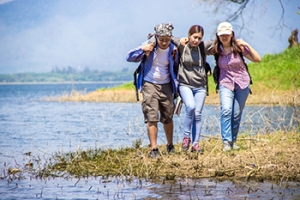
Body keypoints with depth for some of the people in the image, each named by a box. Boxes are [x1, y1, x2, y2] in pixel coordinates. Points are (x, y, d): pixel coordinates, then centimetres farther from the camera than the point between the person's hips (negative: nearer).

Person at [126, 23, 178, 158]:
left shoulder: (173, 50, -2)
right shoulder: (149, 46, -10)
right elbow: (129, 58, -9)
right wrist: (142, 50, -23)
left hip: (166, 86, 3)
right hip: (150, 85, -3)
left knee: (168, 118, 10)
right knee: (151, 118, -10)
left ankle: (170, 146, 28)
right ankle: (154, 149, -10)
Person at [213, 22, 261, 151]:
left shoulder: (238, 47, -7)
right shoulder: (216, 49, -5)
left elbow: (257, 59, -9)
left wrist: (247, 46, -19)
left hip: (242, 83, 1)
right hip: (226, 83, 0)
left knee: (237, 114, 5)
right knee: (226, 111, -20)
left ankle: (233, 140, 22)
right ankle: (226, 142, -19)